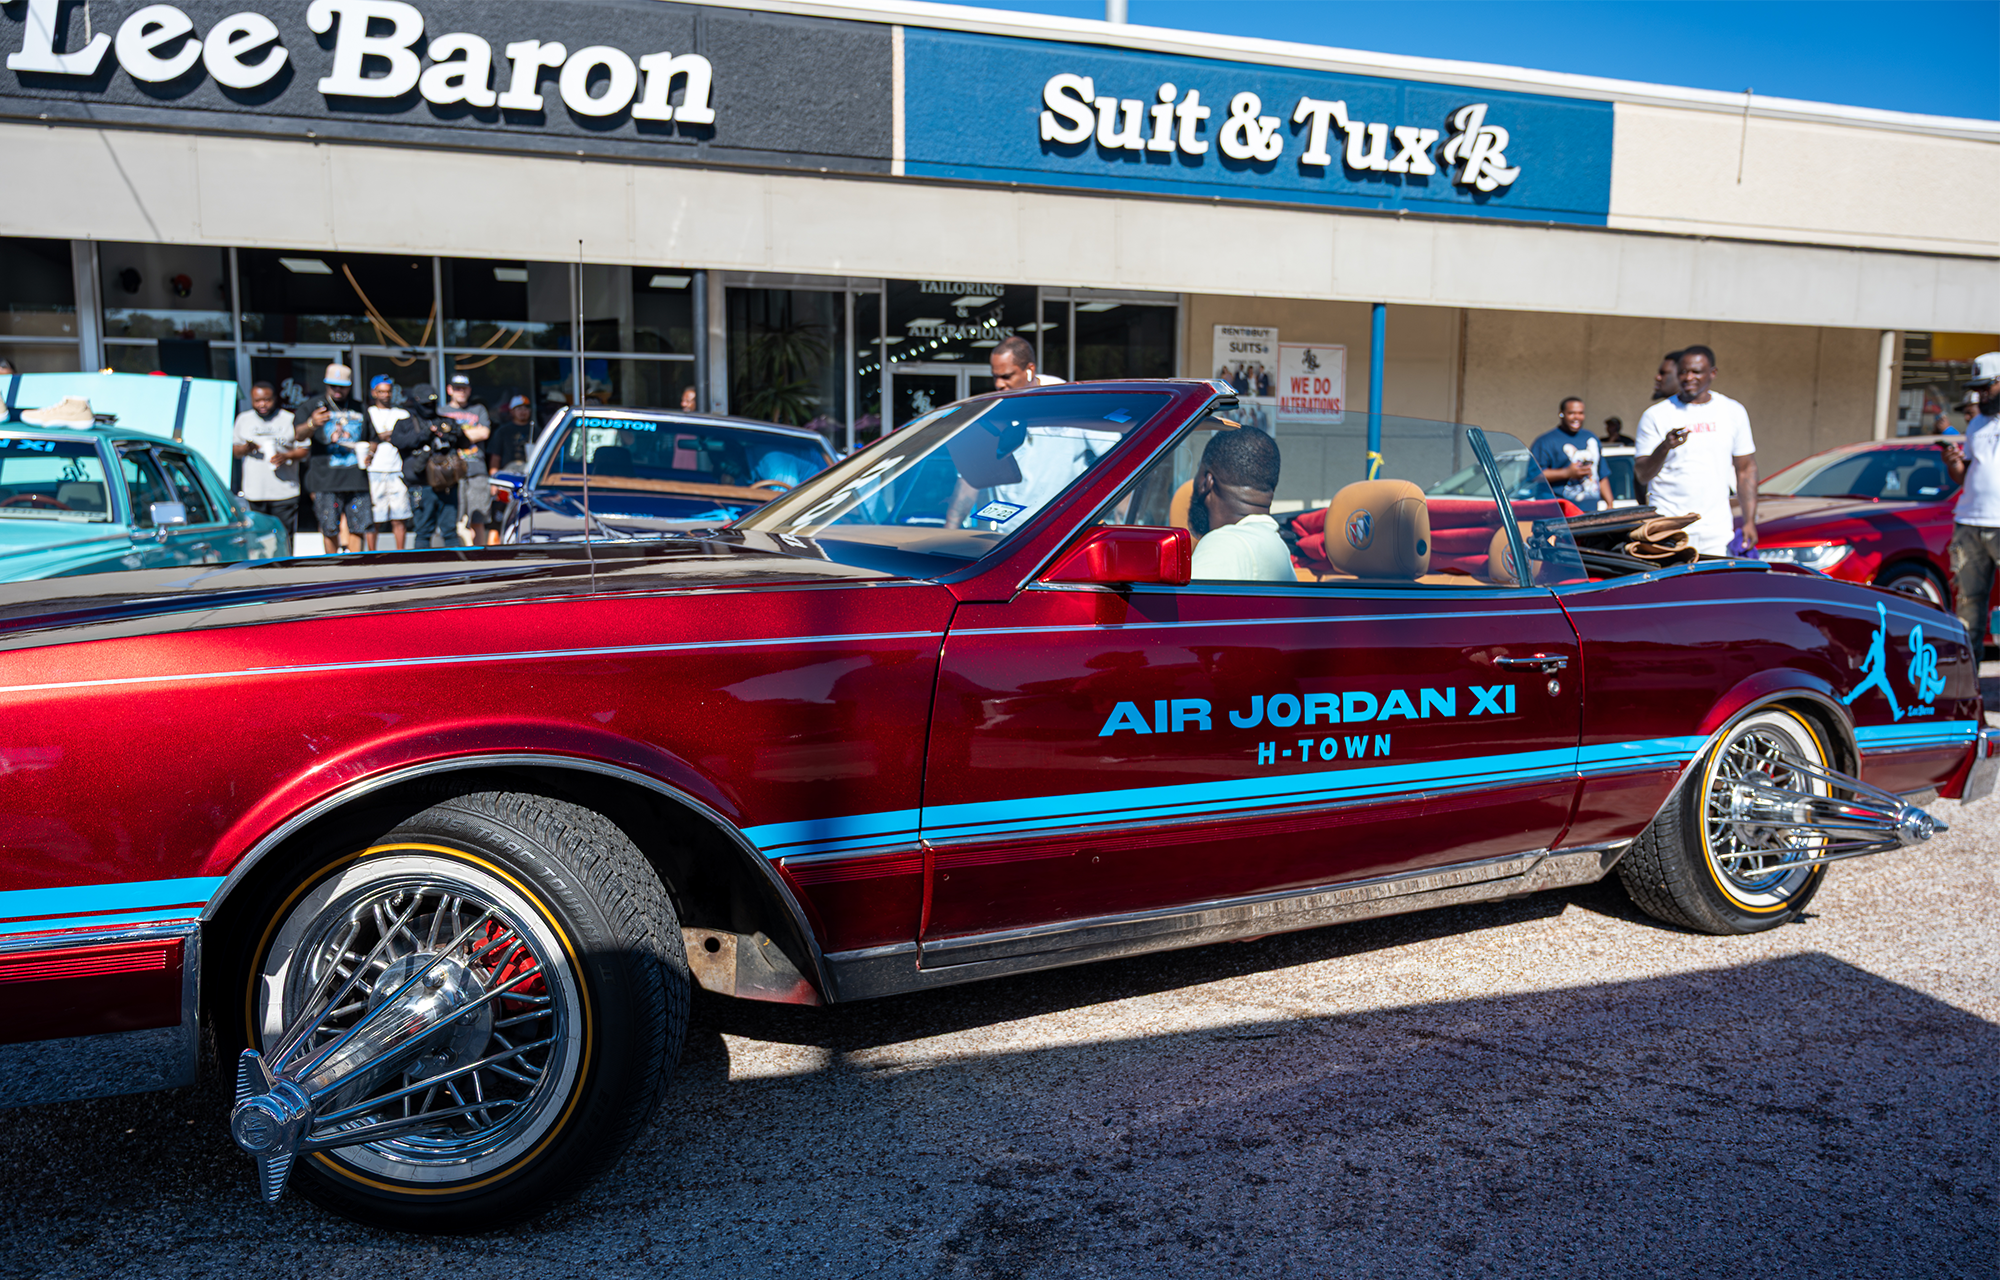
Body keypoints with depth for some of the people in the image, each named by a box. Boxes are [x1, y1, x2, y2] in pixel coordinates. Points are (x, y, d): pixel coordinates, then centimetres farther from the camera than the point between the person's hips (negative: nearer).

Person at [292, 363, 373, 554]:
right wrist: (312, 424, -32)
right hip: (325, 480, -3)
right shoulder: (313, 405, 6)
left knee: (357, 527, 1)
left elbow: (372, 440, 28)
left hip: (356, 478, 3)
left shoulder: (360, 410, 17)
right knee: (329, 528, -3)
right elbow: (298, 435, -9)